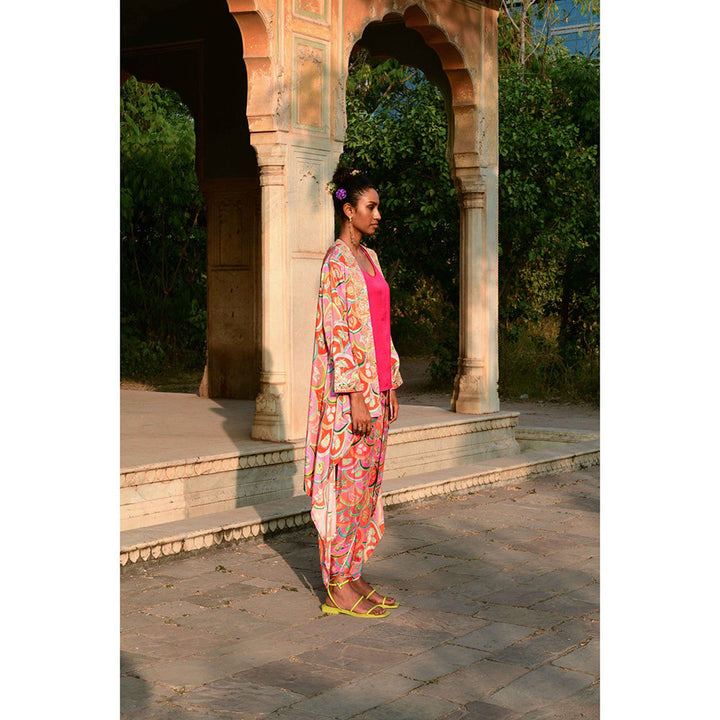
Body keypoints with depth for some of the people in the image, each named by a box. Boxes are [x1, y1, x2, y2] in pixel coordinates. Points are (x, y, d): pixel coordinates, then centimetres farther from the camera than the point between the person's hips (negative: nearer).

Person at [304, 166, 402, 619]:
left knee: (368, 484, 11)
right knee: (348, 486, -5)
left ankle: (354, 577, 18)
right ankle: (338, 588, 2)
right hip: (350, 391, -9)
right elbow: (336, 331, -17)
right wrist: (357, 396, -20)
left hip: (376, 388, 9)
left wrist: (390, 386, 16)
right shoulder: (337, 262, -11)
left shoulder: (369, 258, 16)